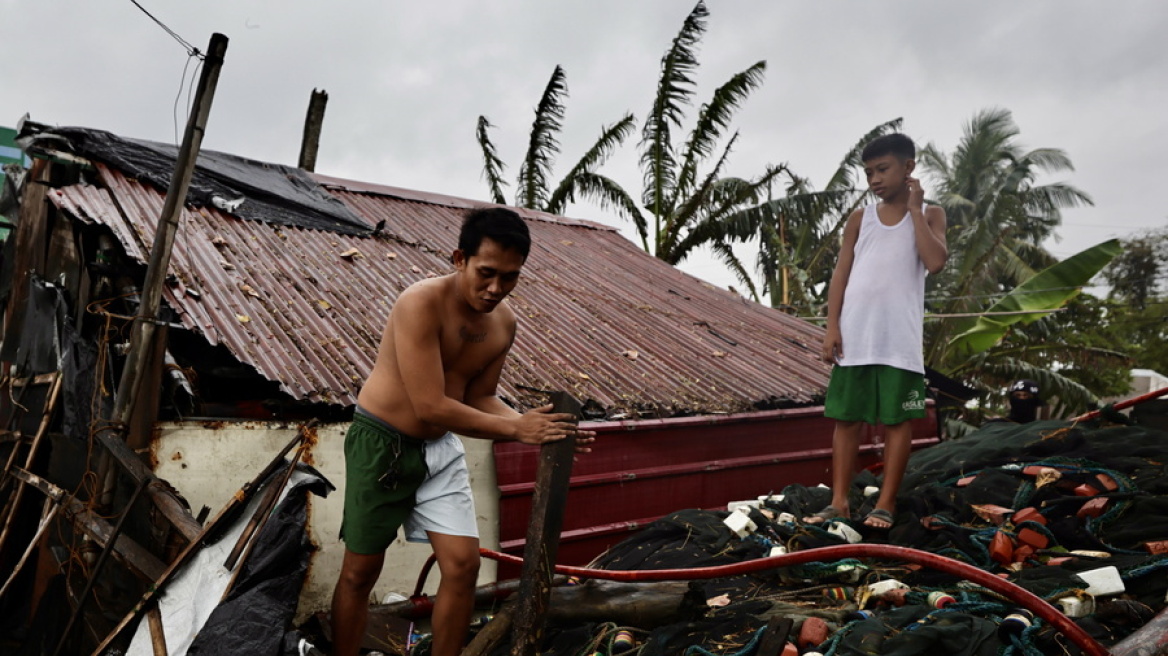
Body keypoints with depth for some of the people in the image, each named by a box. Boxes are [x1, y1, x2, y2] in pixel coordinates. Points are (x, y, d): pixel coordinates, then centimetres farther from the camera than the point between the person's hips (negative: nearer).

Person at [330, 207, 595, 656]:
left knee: (463, 565, 1)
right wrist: (515, 428, -26)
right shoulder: (421, 303, -26)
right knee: (360, 572, 7)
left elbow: (480, 398, 4)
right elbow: (431, 406, -29)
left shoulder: (504, 322, -4)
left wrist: (535, 428, -13)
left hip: (442, 448, 6)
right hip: (383, 443, -5)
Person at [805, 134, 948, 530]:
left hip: (900, 342, -2)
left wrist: (915, 209, -6)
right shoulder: (859, 219, 10)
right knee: (846, 418, 5)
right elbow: (841, 274, 7)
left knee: (897, 420, 3)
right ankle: (839, 501, 14)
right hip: (855, 339, 2)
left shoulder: (929, 215, 6)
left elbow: (935, 262, -13)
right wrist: (832, 327, -2)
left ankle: (885, 503, 13)